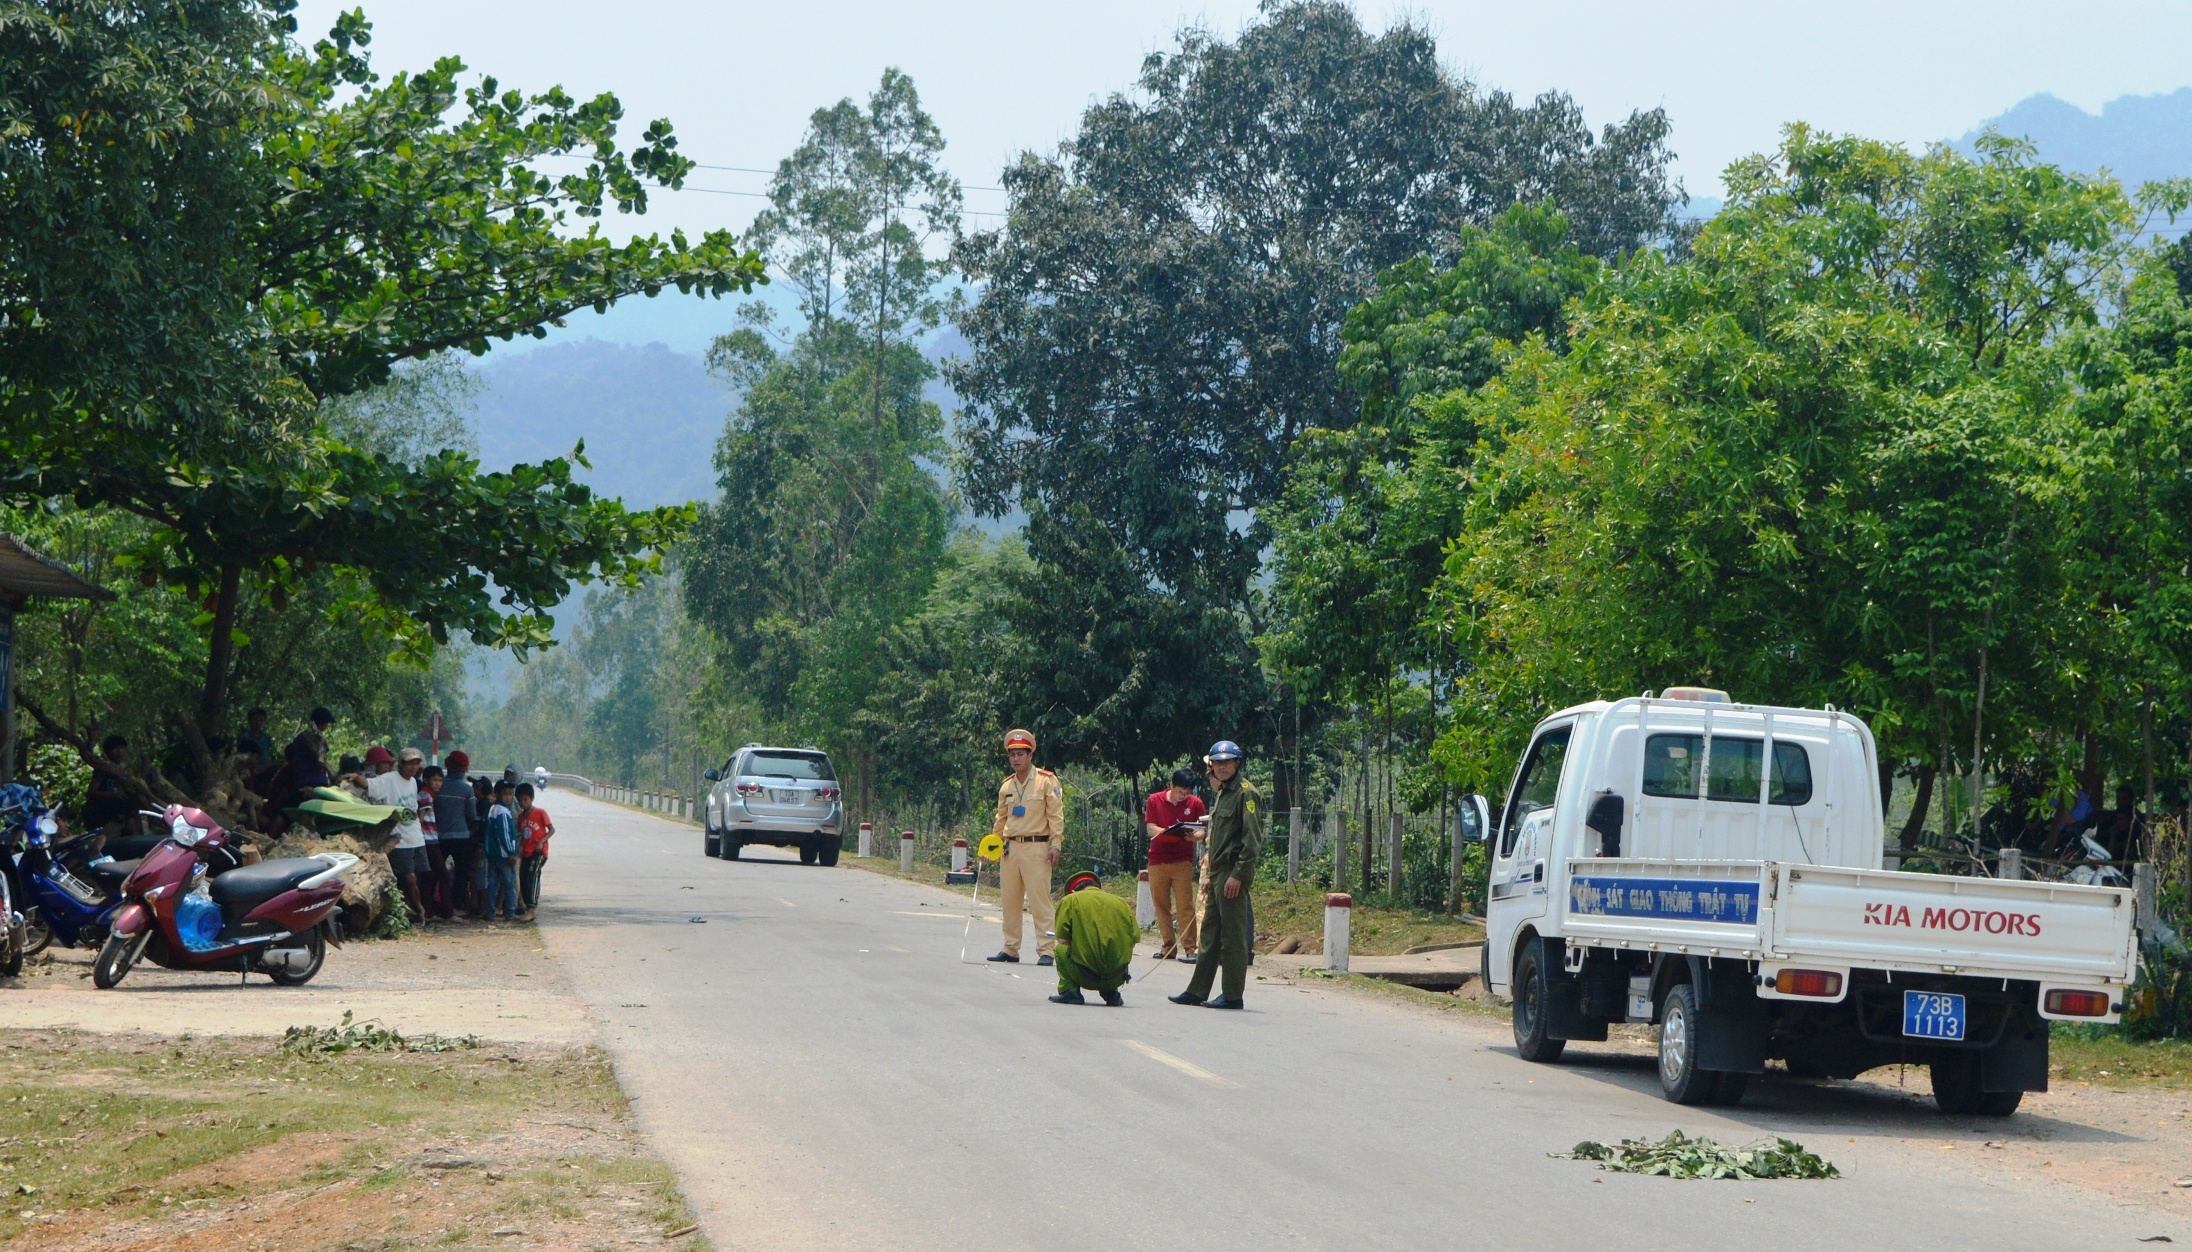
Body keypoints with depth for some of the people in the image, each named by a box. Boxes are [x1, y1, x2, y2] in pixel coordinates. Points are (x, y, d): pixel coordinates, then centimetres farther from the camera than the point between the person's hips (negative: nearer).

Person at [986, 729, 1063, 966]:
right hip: (1011, 848, 6)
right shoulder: (1006, 785, 15)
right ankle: (1010, 948, 15)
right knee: (1009, 900, 7)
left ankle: (1045, 950, -9)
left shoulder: (1046, 781, -2)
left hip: (1036, 847, -6)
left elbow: (1056, 815, -5)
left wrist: (1056, 844, -12)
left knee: (1039, 899, -9)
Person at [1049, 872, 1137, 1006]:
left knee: (1061, 950, 24)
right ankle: (1111, 993, 17)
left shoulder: (1070, 900, 6)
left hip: (1086, 977, -3)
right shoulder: (1122, 902, 15)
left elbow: (1063, 941, 1)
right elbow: (1132, 941, 9)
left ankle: (1070, 991, 6)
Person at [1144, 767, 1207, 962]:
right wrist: (1170, 831, -20)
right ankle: (1168, 947, 12)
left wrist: (1194, 835, -20)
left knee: (1185, 906, -7)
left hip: (1183, 861, -1)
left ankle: (1189, 949, -8)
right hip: (1157, 861, 1)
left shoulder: (1195, 803, 2)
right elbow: (1150, 829, -2)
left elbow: (1201, 830, 3)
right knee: (1161, 905, 4)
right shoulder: (1155, 800, 2)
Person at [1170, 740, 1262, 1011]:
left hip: (1234, 874, -10)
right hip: (1218, 872, 10)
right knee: (1210, 934, 12)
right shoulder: (1223, 793, 18)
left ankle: (1232, 994, 0)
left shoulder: (1246, 793, -11)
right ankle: (1197, 991, 17)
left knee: (1233, 936, -4)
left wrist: (1238, 875, -20)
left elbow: (1253, 839, -17)